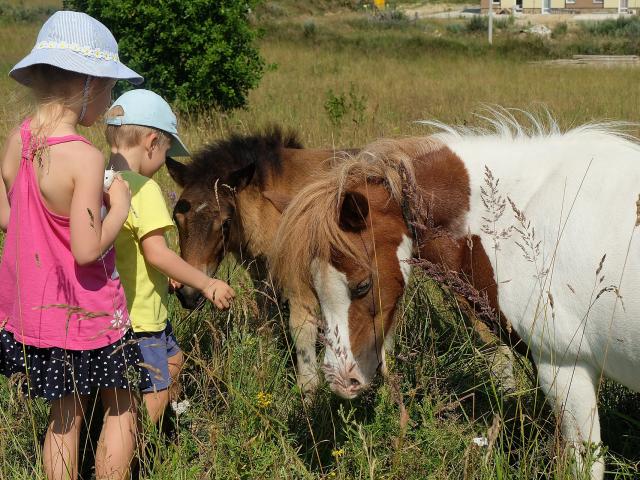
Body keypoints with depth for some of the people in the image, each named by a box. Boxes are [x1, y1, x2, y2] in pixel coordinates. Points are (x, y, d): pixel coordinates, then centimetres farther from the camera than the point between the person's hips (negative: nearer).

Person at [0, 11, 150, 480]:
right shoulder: (86, 158, -26)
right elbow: (88, 250, -27)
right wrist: (119, 205, -11)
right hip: (86, 312, -7)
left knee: (66, 415, 20)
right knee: (121, 408, 15)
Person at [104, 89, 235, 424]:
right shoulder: (143, 188, -19)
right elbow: (157, 253, -24)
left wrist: (167, 278, 21)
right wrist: (206, 284, -13)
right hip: (139, 316, -9)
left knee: (172, 360, 27)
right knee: (155, 395, 1)